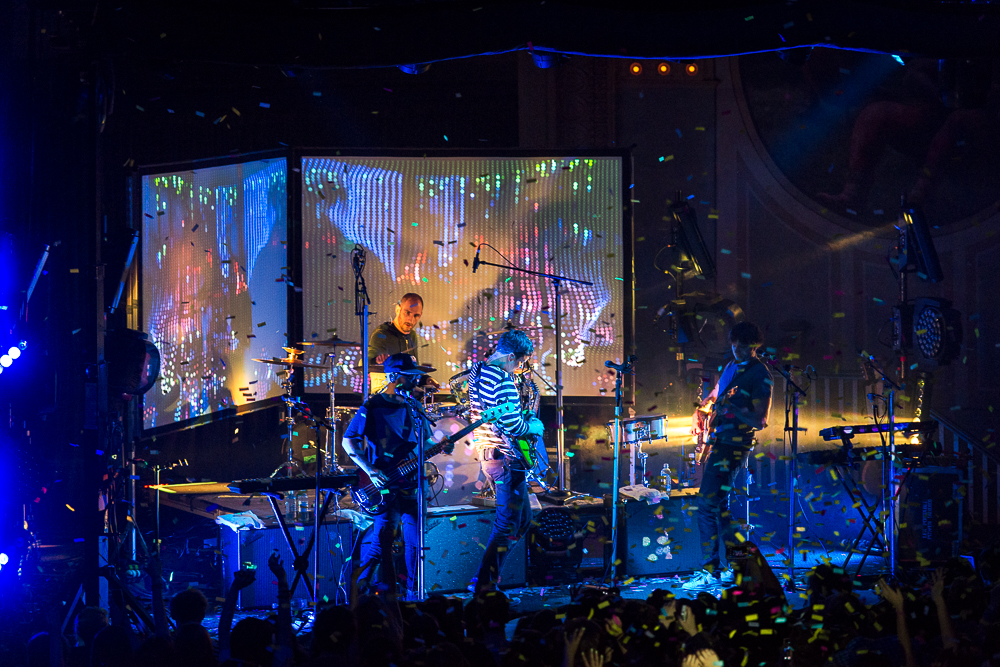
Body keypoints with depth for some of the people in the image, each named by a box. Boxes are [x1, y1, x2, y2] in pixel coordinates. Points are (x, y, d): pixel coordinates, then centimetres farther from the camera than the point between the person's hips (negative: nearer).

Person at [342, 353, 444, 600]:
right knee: (381, 538, -9)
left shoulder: (413, 407, 14)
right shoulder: (373, 407, -6)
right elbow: (348, 441, -6)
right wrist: (370, 471, -14)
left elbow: (424, 442, 24)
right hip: (384, 486, -6)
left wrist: (440, 447, 2)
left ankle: (414, 594, 16)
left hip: (410, 485, 6)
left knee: (416, 539, 6)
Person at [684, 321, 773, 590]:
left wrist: (732, 409, -29)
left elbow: (759, 421, -14)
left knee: (708, 504, -14)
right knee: (719, 505, 12)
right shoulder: (732, 366, 15)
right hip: (718, 440, 9)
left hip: (734, 443, -9)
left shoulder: (760, 375, -11)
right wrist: (700, 412, 15)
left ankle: (710, 571, -12)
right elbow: (715, 394, 32)